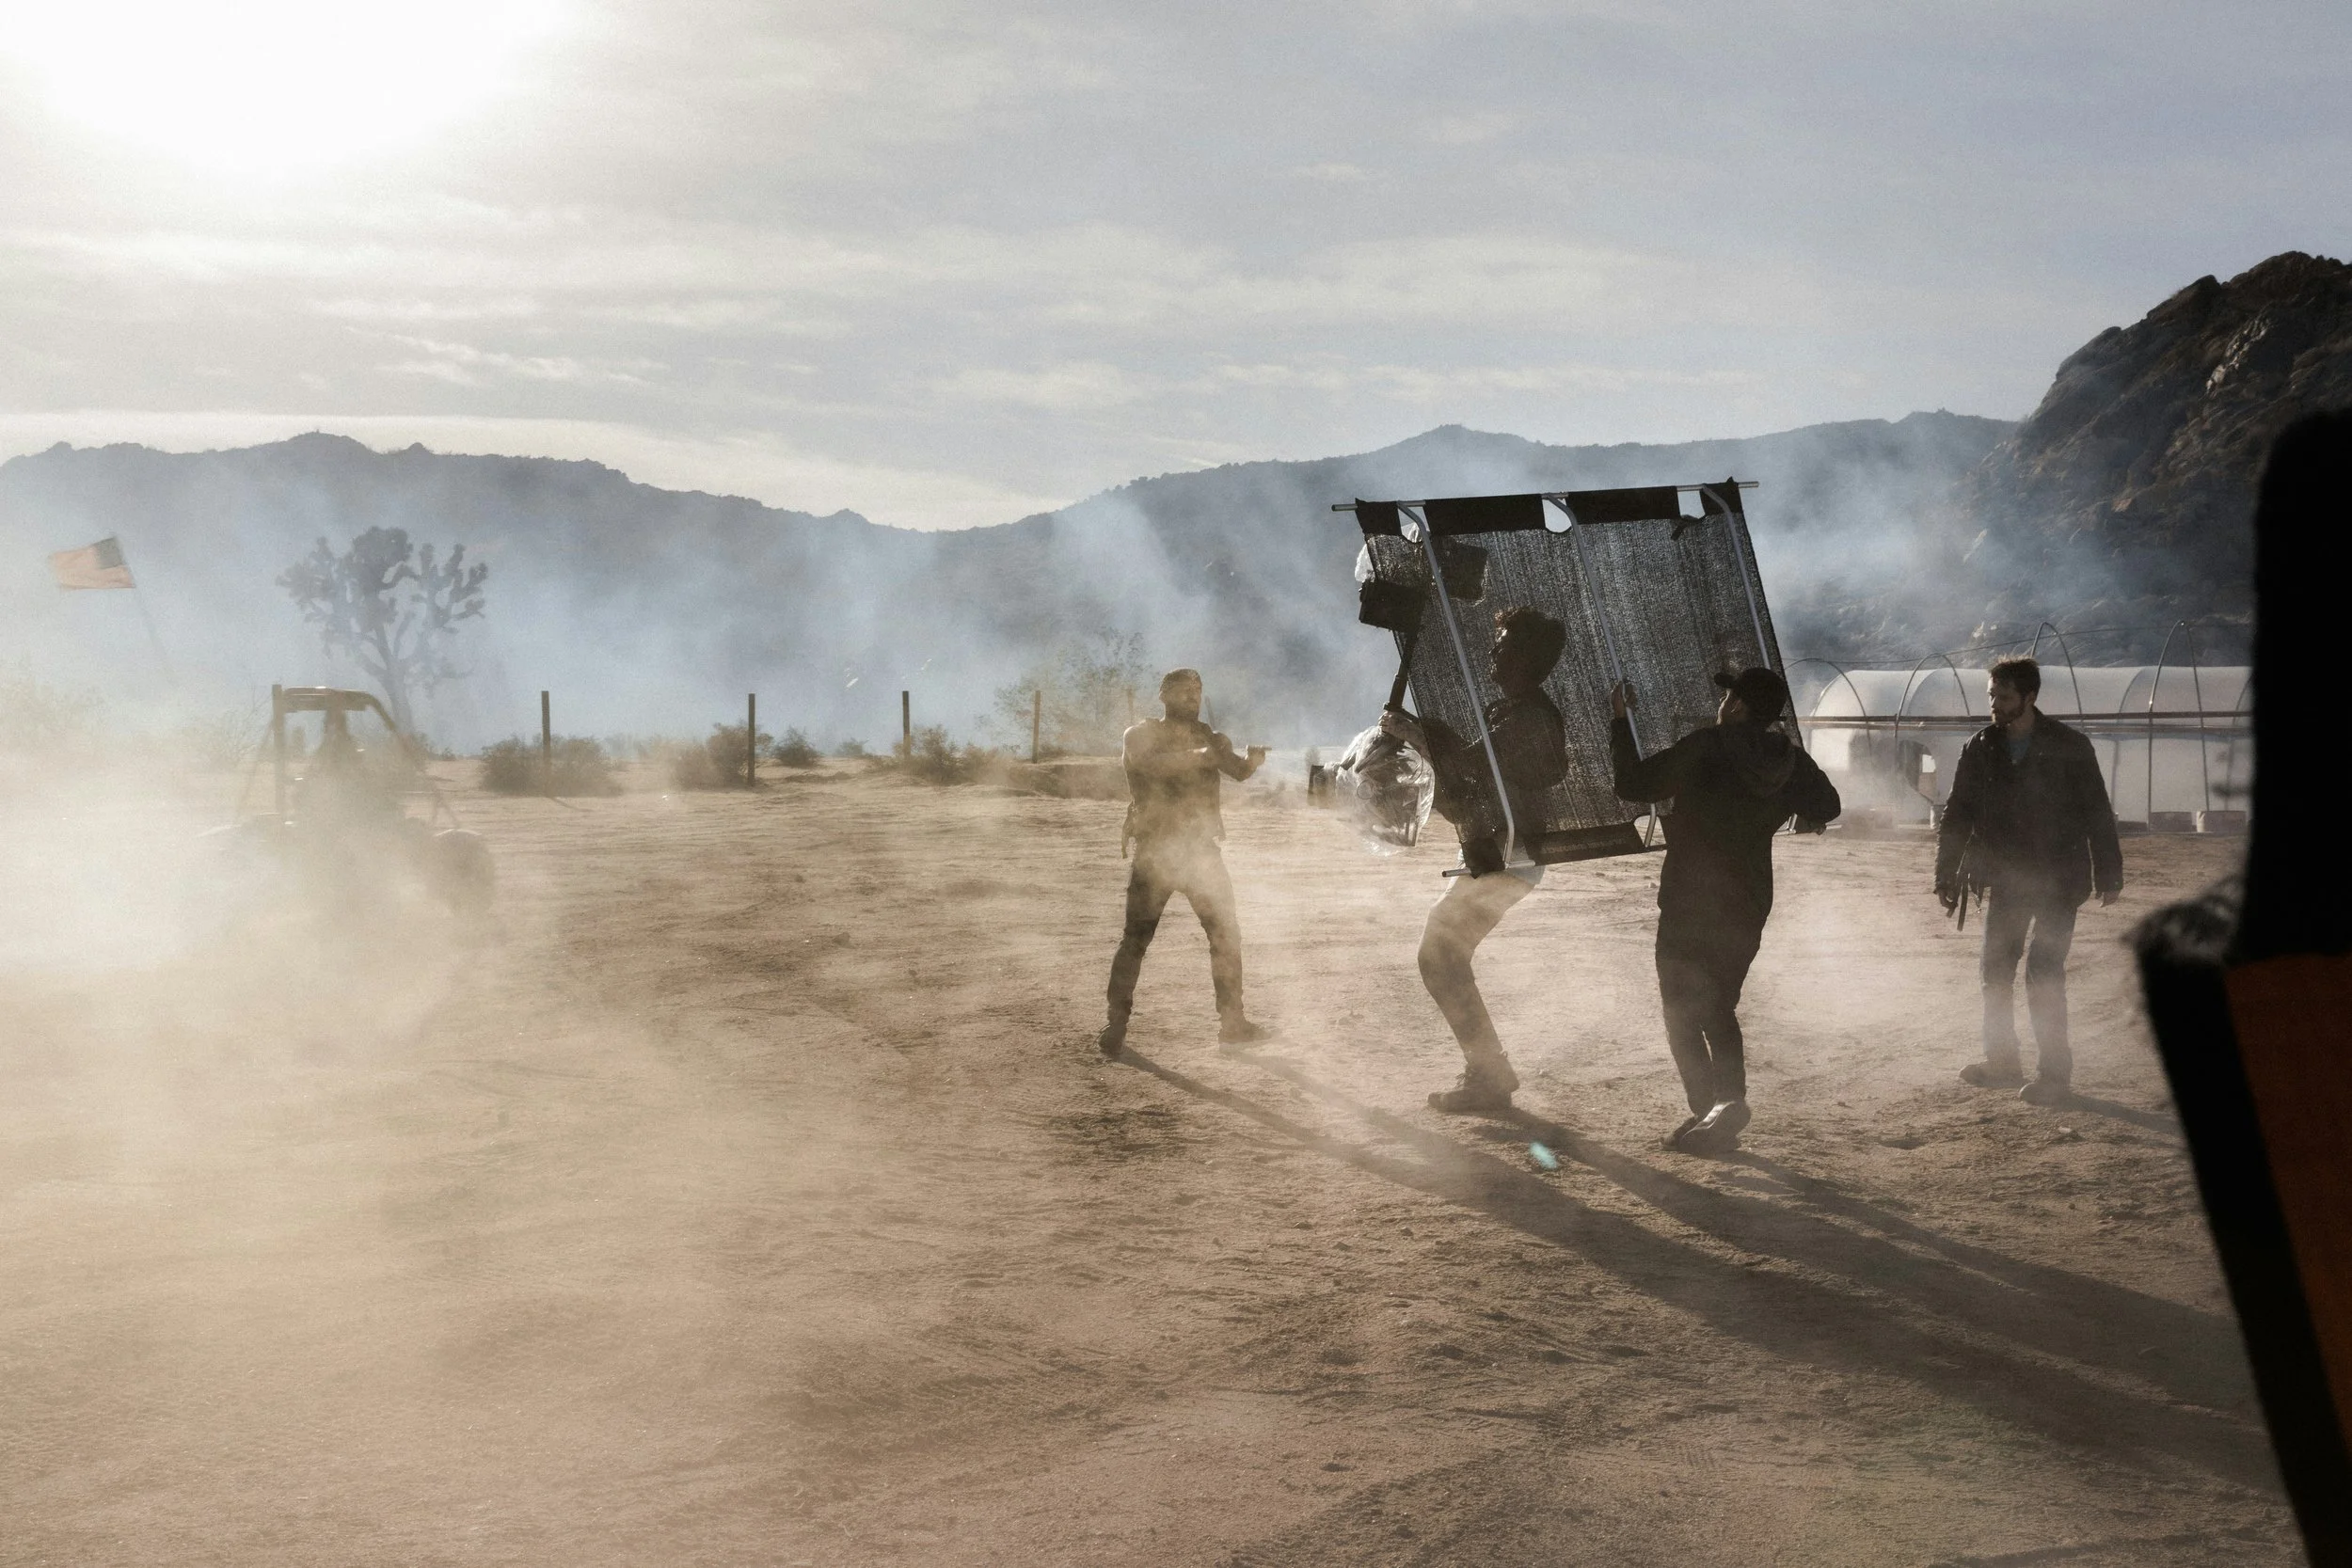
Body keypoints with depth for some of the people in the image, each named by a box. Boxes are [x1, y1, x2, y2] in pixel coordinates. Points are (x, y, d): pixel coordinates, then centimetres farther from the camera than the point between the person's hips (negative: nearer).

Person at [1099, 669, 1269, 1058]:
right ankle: (1116, 1027, -2)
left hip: (1201, 848, 5)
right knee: (1136, 939, -5)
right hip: (1154, 849, -4)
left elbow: (1237, 771, -6)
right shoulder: (1140, 735, -1)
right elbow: (1152, 764, -23)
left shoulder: (1208, 738, 11)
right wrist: (1200, 756, -33)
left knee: (1226, 934, 6)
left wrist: (1253, 759, -29)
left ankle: (1233, 1021, 16)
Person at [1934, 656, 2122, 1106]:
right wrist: (1947, 875, 4)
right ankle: (2003, 1062, 22)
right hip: (2006, 878, 5)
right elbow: (1956, 815, 8)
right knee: (1995, 968, 7)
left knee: (2043, 971, -12)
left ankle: (2054, 1073, -4)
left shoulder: (2069, 747, -8)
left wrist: (2108, 875, -6)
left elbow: (2097, 814, -4)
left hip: (2058, 878, -5)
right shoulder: (1980, 750, 2)